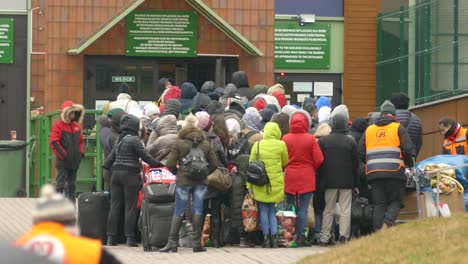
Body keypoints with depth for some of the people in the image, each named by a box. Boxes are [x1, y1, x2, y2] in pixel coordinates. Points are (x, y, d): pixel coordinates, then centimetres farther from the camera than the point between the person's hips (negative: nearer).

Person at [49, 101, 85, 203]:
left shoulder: (77, 126, 13)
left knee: (71, 185, 12)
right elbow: (53, 142, -13)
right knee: (61, 184, -7)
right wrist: (63, 154, -18)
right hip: (63, 162, -7)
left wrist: (81, 152, 6)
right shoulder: (58, 126, -8)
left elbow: (80, 141, 23)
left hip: (75, 161, 7)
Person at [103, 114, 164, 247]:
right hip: (130, 174, -7)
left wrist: (105, 166, 31)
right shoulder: (134, 140, -10)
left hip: (116, 173, 7)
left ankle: (110, 237, 7)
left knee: (114, 206, 7)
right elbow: (145, 157, -10)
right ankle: (130, 237, -3)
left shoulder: (119, 139, 12)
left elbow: (112, 155, 18)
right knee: (130, 206, -3)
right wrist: (160, 165, -4)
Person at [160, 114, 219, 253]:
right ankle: (197, 243, 4)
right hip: (201, 183, 2)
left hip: (183, 181, -2)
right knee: (197, 211, 4)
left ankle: (172, 242, 0)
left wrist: (177, 173, 9)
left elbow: (170, 163, -8)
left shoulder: (179, 143, -5)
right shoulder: (206, 144, 5)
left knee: (178, 212, 1)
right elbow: (215, 164, 6)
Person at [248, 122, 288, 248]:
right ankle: (274, 237, 2)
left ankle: (266, 238, 4)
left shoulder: (257, 145, -3)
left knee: (263, 210, 7)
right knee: (272, 210, 12)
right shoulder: (281, 145, -5)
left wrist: (249, 185, 5)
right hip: (276, 182, 1)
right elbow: (285, 162, 8)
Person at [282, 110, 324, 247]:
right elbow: (318, 160, -7)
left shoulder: (285, 139, -4)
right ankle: (301, 237, -4)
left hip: (289, 178, 2)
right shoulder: (310, 139, -8)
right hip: (306, 178, -2)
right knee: (303, 209, 0)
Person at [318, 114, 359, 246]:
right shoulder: (351, 141, -2)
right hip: (347, 181, -1)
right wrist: (356, 183, 8)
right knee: (345, 210, 1)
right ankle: (344, 236, -5)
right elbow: (355, 163, 1)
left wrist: (321, 179, 8)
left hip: (329, 180, 1)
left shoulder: (323, 141, -1)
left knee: (328, 210, 8)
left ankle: (324, 238, 6)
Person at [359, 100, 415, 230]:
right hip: (395, 172, -3)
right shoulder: (398, 128, 3)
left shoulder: (369, 130, 15)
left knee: (379, 204, 7)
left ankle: (378, 230, -3)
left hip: (373, 174, 3)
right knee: (395, 201, 4)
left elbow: (361, 153, 14)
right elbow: (408, 150, -5)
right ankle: (389, 220, -23)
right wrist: (409, 164, 12)